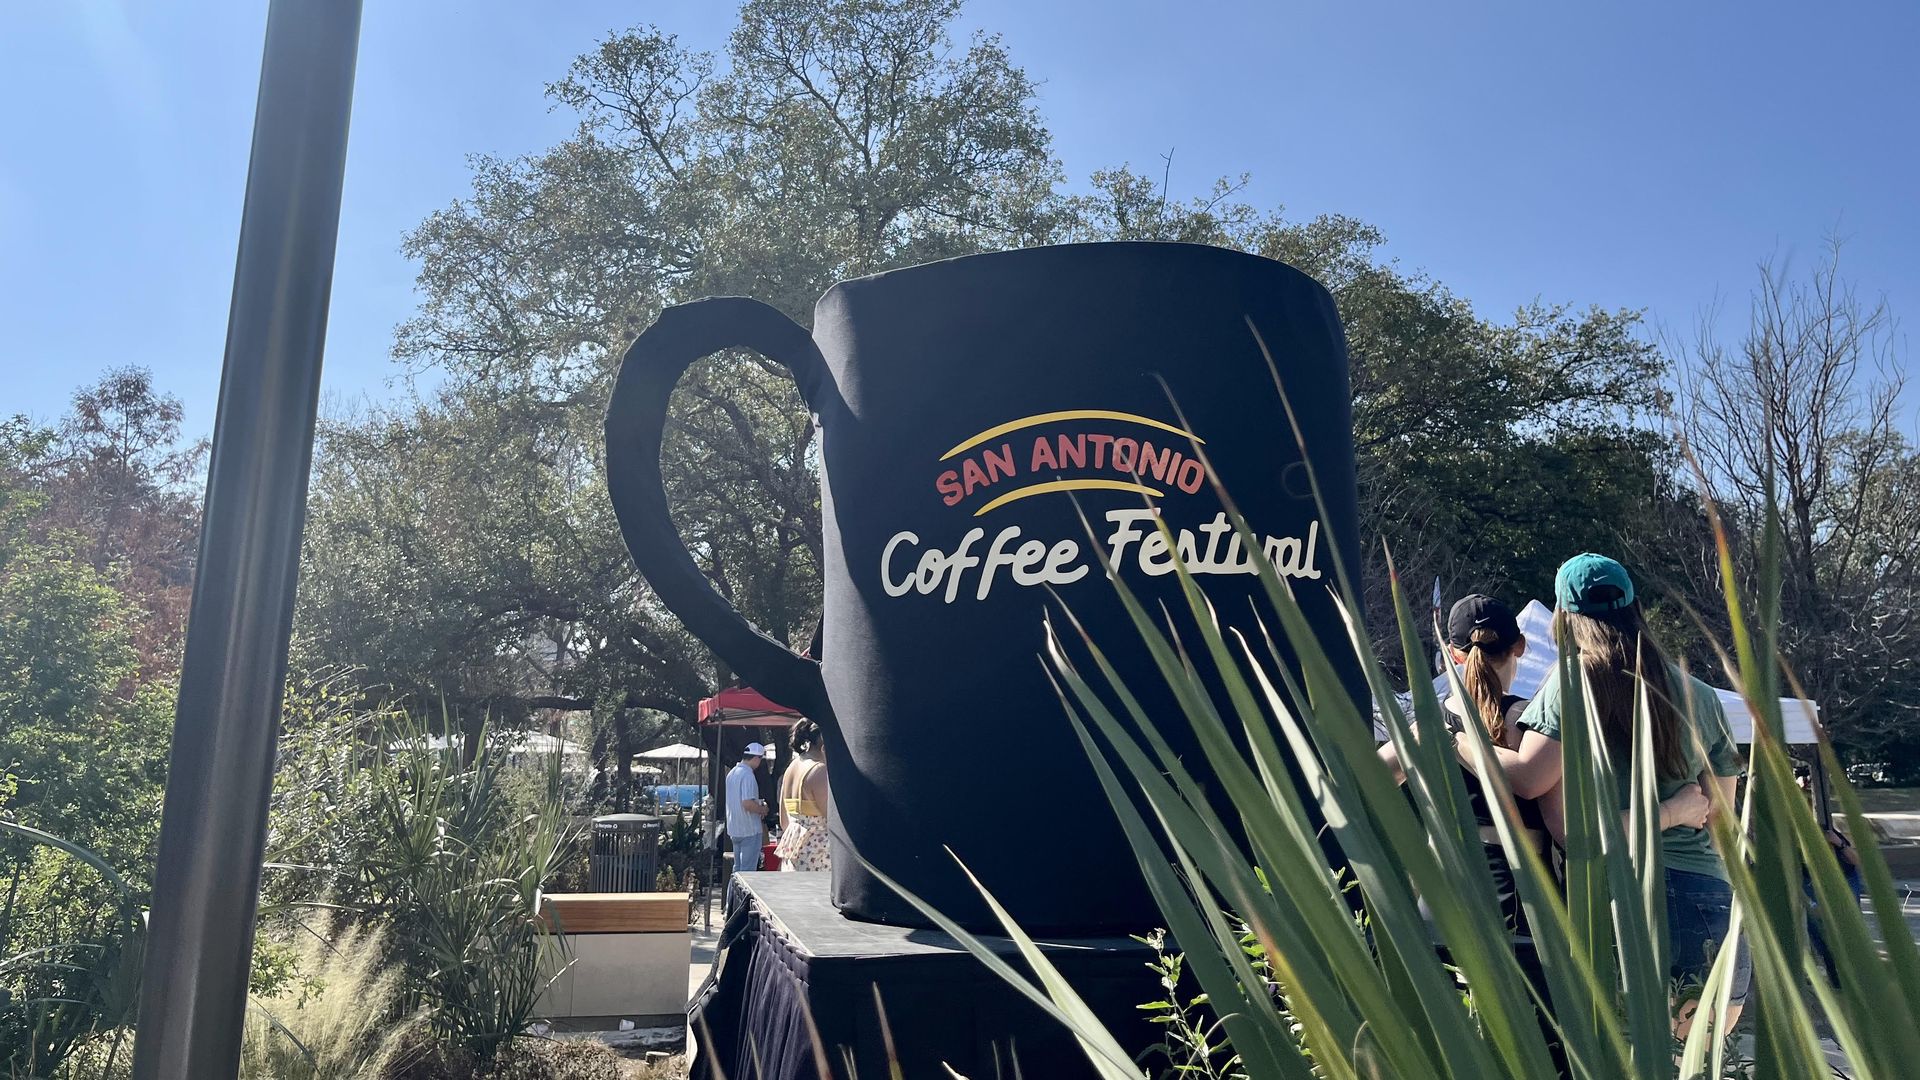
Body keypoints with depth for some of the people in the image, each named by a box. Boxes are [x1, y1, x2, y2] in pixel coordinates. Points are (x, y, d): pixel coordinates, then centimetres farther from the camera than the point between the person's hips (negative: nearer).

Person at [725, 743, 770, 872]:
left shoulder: (732, 772, 10)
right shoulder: (748, 775, -19)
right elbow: (747, 804, -27)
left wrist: (757, 802, 17)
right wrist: (762, 810, -10)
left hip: (734, 828, 9)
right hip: (750, 830, -9)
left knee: (738, 867, 17)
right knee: (748, 870, -2)